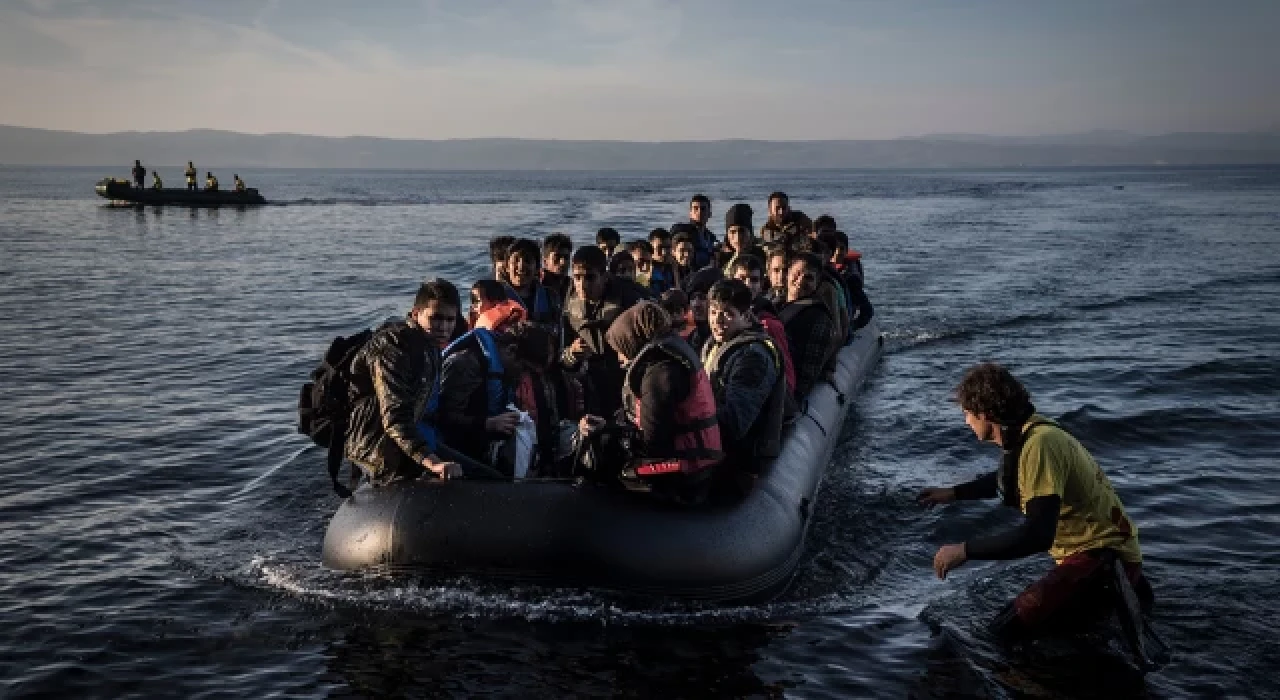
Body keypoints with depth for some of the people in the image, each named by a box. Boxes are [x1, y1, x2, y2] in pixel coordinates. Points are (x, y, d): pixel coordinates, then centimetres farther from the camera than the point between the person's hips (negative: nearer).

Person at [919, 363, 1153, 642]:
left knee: (1009, 629, -20)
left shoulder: (1039, 444, -26)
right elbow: (1007, 480, 30)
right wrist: (953, 493, 29)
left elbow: (1037, 534, -32)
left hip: (1104, 557, -10)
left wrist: (964, 550, -27)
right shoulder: (1026, 433, 5)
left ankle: (1117, 598, -5)